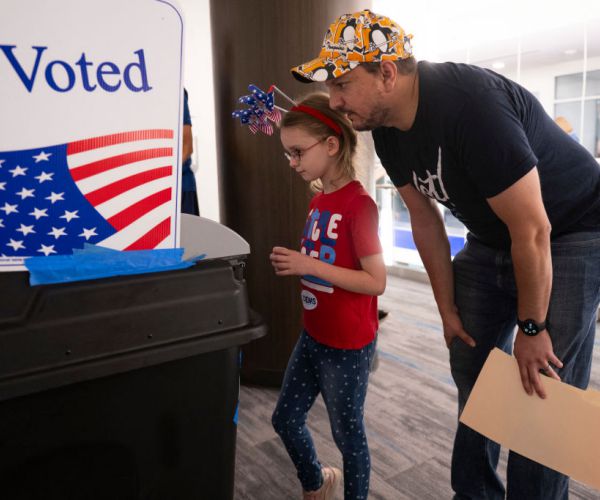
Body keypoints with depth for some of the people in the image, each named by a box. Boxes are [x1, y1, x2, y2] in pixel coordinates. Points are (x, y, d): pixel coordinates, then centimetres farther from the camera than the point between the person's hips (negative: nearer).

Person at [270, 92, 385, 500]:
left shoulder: (359, 204, -20)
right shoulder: (319, 199, 6)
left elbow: (376, 281, -23)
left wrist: (310, 265, -26)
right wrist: (294, 263, 2)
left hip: (348, 345, -8)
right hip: (313, 336, 9)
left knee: (348, 433, 12)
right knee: (286, 419, 20)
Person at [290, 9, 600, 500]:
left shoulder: (470, 105, -32)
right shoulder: (387, 128, -7)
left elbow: (533, 229, -28)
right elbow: (425, 219, 1)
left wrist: (531, 327, -17)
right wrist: (448, 308, 4)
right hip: (492, 239, 7)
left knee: (543, 394, -8)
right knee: (472, 372, 11)